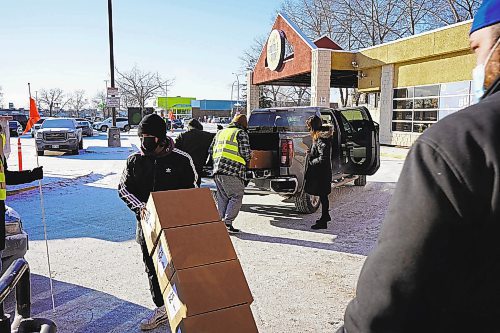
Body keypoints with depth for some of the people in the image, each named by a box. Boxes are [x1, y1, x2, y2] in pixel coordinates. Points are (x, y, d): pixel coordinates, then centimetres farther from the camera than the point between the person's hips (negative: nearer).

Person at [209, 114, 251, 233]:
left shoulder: (220, 133, 22)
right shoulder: (241, 133, 1)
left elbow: (211, 150, 22)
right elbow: (245, 153, -6)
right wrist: (246, 161, 14)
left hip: (218, 170, 7)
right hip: (233, 171, -7)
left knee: (222, 198, 12)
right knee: (236, 197, -2)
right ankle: (227, 222, -9)